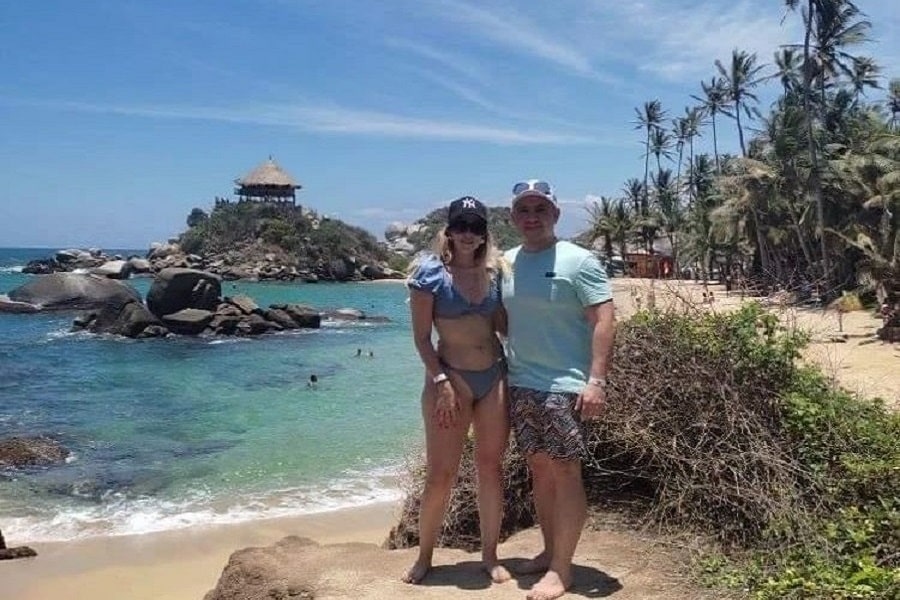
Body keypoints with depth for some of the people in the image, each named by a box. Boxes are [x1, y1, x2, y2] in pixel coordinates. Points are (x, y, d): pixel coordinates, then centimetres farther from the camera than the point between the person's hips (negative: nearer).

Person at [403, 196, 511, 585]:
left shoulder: (493, 270, 7)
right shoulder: (431, 271, -6)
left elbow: (502, 325, 14)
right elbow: (421, 338, -8)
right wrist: (441, 382, -14)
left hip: (494, 376, 5)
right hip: (451, 377, -4)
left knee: (490, 467, 10)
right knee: (440, 474, -1)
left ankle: (490, 555, 24)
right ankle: (424, 557, 19)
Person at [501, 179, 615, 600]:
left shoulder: (578, 261, -7)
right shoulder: (506, 263, 11)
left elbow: (604, 321, -11)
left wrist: (596, 380, -18)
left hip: (564, 386, -6)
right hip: (520, 385, 6)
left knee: (565, 472, -2)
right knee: (539, 470, 13)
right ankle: (549, 552, 26)